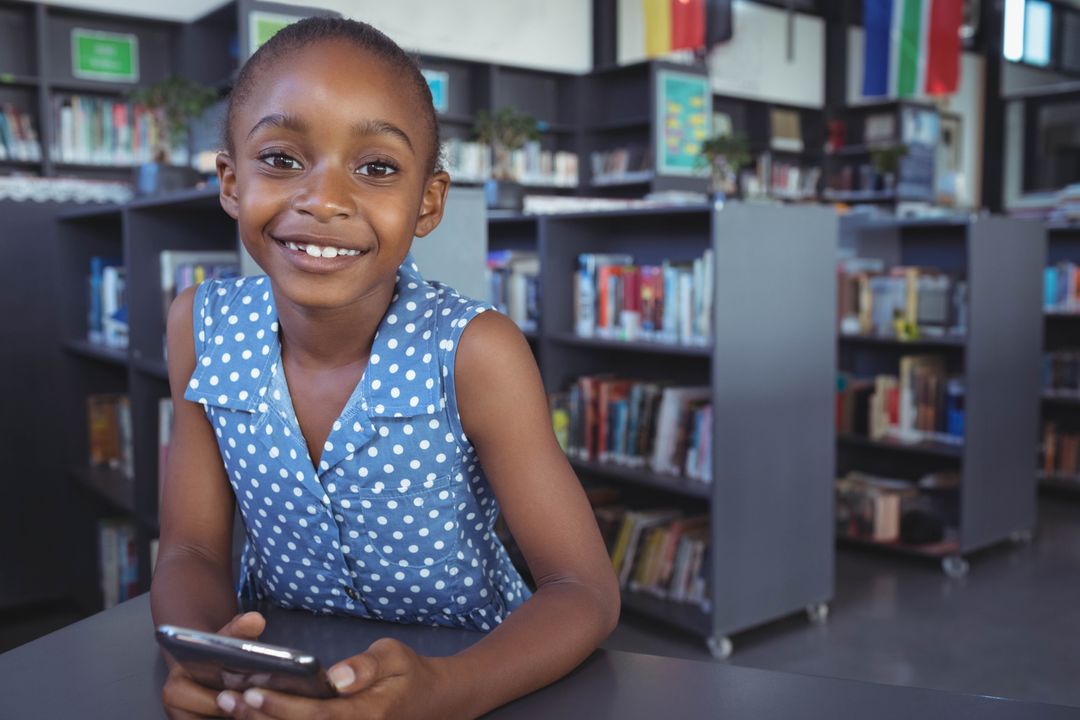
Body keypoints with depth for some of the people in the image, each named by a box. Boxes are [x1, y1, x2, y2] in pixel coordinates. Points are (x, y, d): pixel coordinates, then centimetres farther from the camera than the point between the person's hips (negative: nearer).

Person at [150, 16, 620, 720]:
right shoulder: (204, 328, -9)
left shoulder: (473, 352, -19)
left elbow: (585, 590, -16)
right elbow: (193, 552, -3)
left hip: (464, 660, 0)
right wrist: (202, 655, -25)